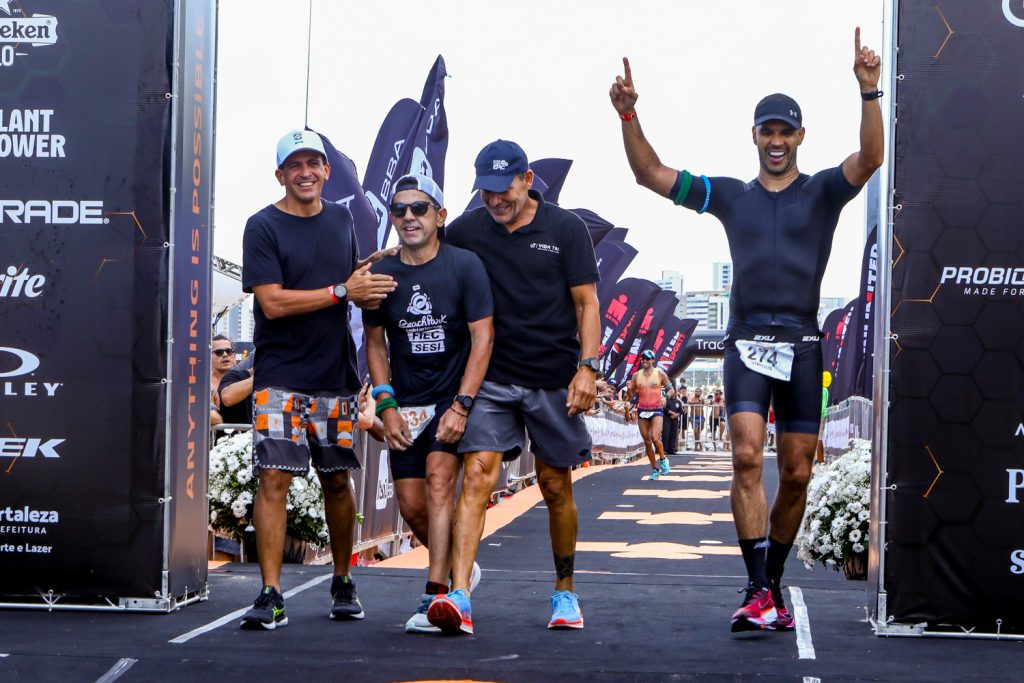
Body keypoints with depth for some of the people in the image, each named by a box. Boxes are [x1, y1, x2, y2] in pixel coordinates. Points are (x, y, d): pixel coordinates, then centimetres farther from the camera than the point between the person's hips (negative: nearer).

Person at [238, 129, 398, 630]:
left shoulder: (341, 220, 13)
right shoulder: (263, 227, -4)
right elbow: (272, 302, -14)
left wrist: (370, 287, 4)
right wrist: (343, 291, -15)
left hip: (335, 375, 5)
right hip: (280, 377, -4)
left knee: (337, 480, 10)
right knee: (274, 478, -10)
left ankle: (342, 583, 25)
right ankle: (271, 595, -8)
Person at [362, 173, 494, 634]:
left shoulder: (465, 265, -8)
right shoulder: (381, 274, 1)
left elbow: (483, 338, -9)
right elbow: (375, 343, 9)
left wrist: (461, 406, -16)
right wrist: (386, 406, -1)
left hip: (453, 398, -4)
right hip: (405, 404, 4)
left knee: (439, 480, -20)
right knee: (411, 505, 2)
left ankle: (435, 595, -20)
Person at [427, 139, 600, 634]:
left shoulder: (566, 228, 1)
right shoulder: (465, 231, 5)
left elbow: (586, 302, 0)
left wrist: (588, 365, -9)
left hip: (554, 379, -1)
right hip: (491, 379, 1)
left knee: (556, 487, 8)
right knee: (476, 475, -15)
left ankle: (565, 593, 26)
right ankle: (459, 598, -24)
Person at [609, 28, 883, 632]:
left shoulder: (823, 192, 9)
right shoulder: (731, 196, 14)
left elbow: (870, 158, -11)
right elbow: (649, 172, 12)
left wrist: (870, 92, -24)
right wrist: (628, 116, -2)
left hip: (803, 344, 0)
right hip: (747, 341, 0)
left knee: (796, 474, 3)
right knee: (747, 457, -17)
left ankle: (773, 587, 19)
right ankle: (758, 591, -18)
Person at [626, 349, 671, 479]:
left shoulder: (660, 373, -2)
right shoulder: (636, 375, 6)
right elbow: (631, 396, 11)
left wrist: (665, 397, -16)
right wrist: (629, 389, -11)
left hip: (656, 410, -4)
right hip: (642, 411, 4)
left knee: (655, 438, -19)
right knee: (647, 441, 5)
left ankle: (662, 459, 8)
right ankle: (655, 469, 15)